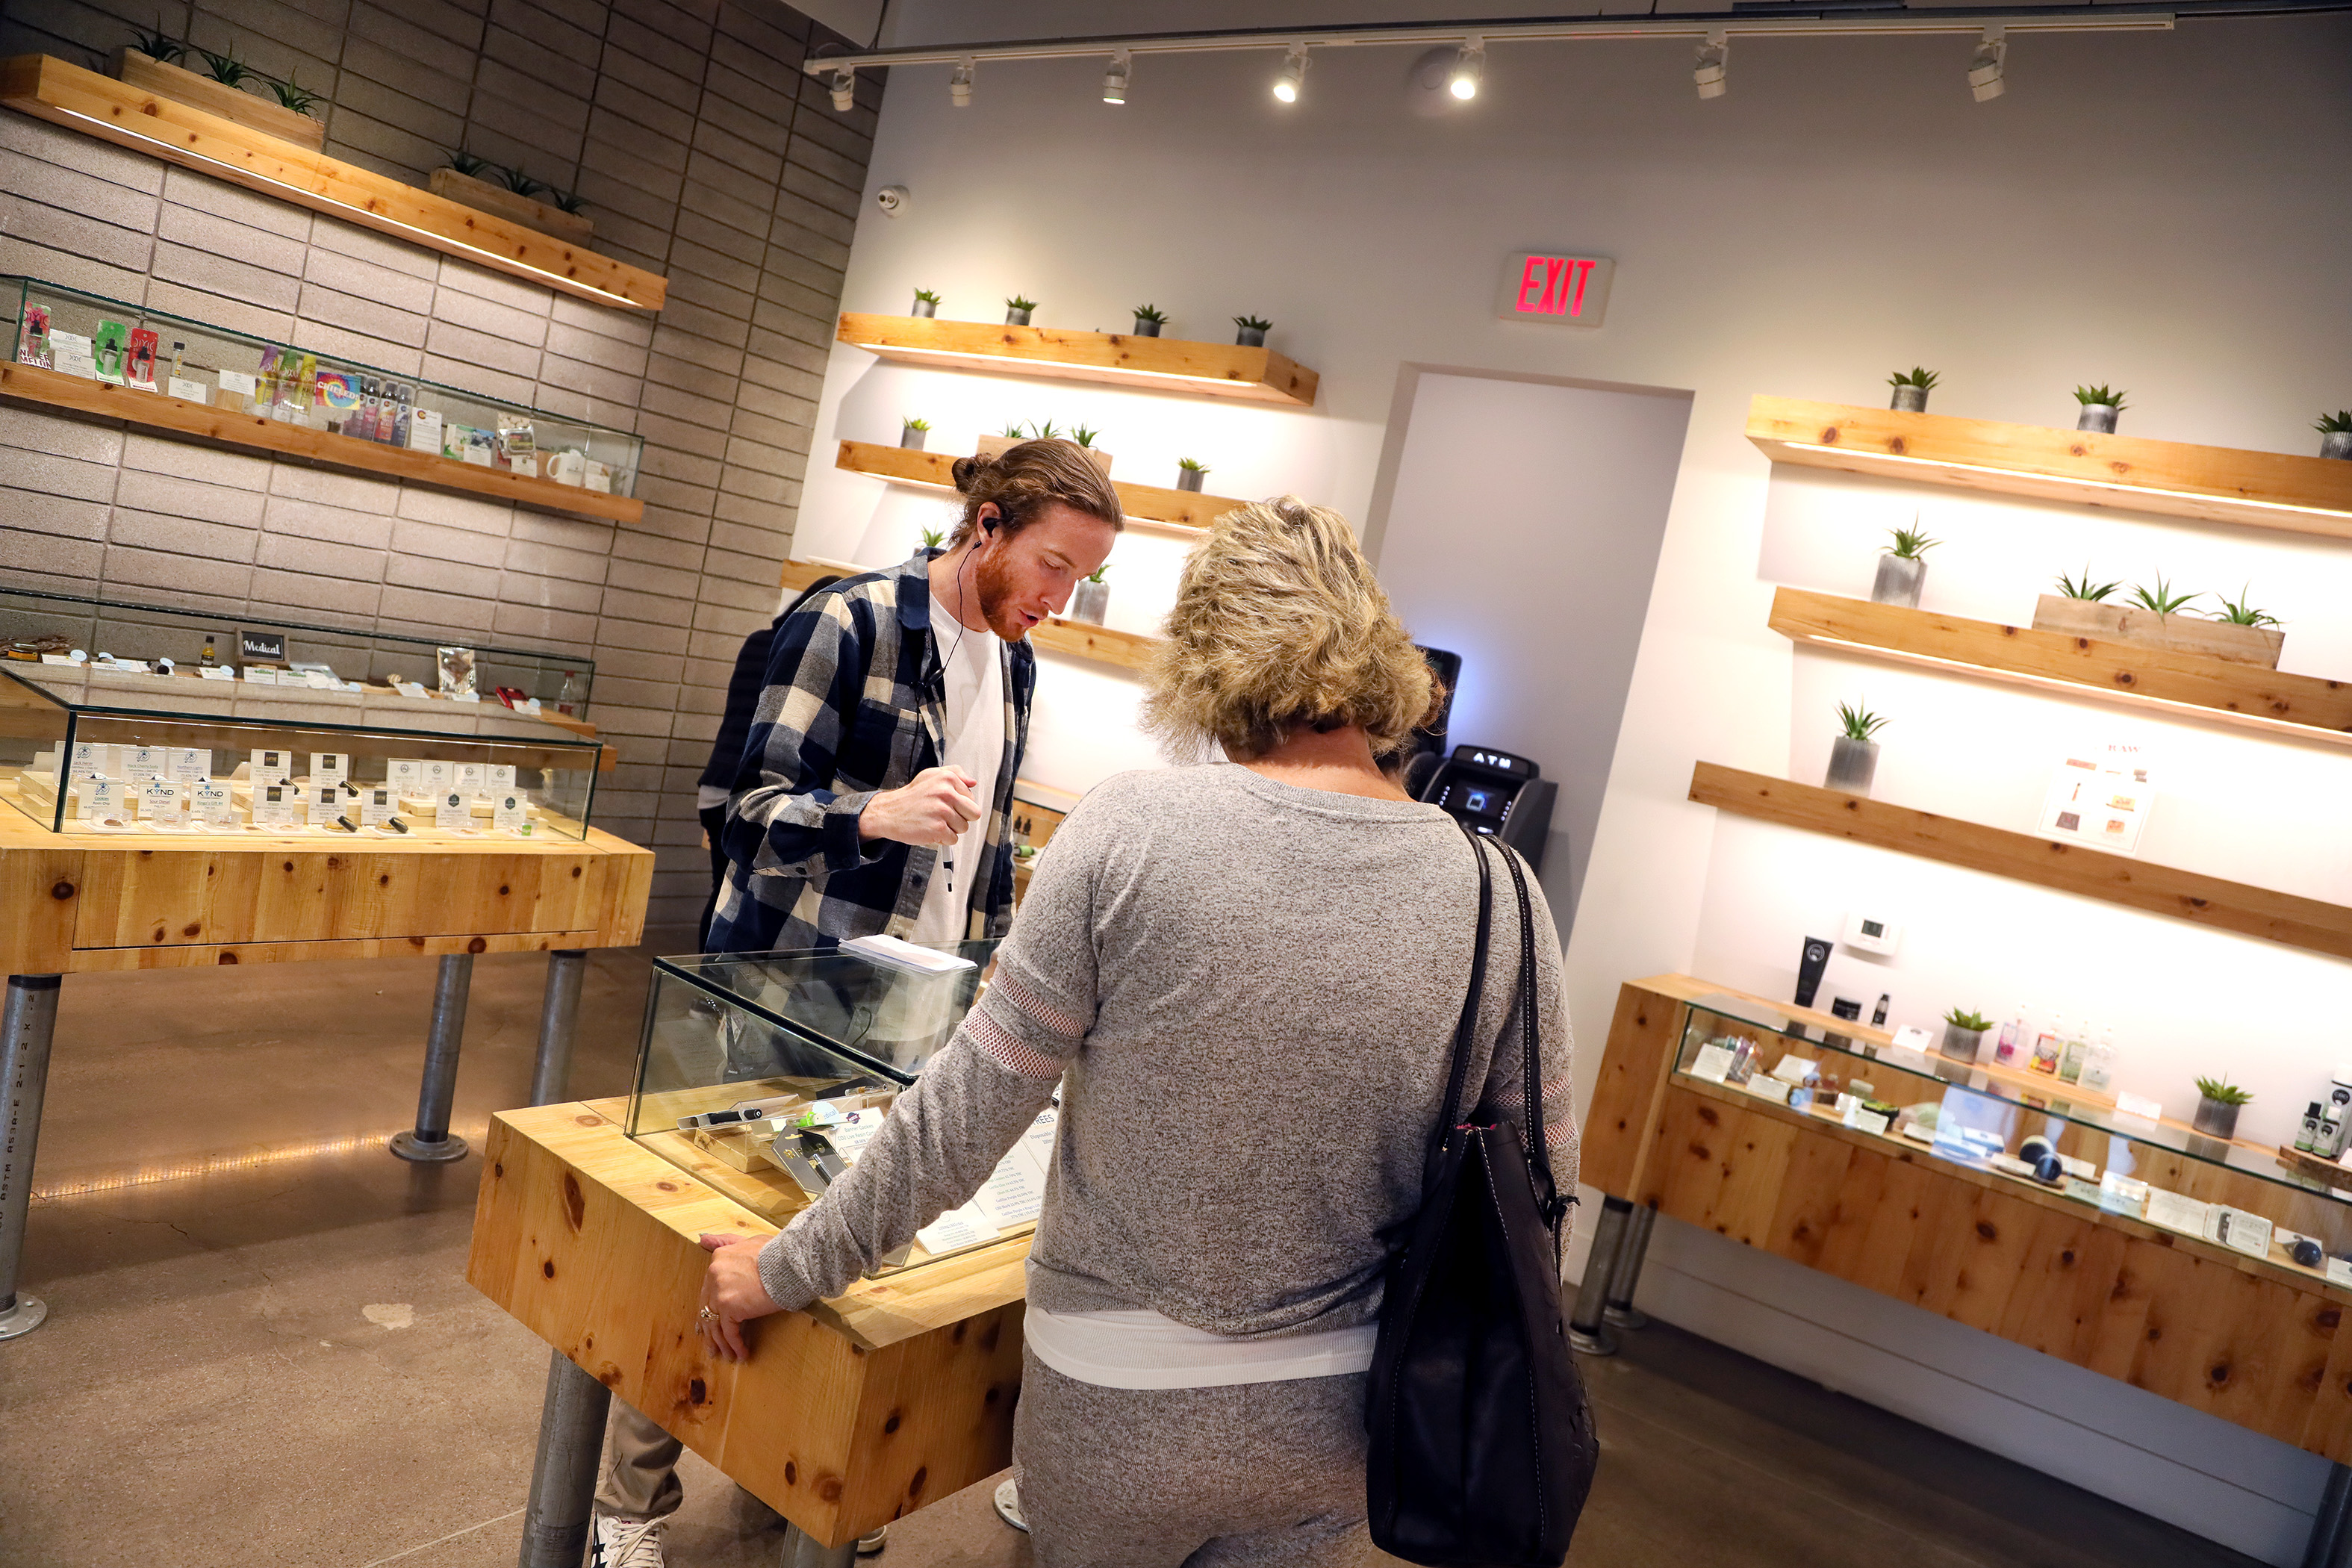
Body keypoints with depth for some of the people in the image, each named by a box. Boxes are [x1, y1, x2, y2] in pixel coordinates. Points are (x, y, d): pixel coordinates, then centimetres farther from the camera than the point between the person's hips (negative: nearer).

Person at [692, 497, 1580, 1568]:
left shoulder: (1129, 833, -20)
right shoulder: (1499, 897, -12)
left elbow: (963, 1115, -14)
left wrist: (787, 1270, 1)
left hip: (1121, 1406, -2)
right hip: (1336, 1434, 3)